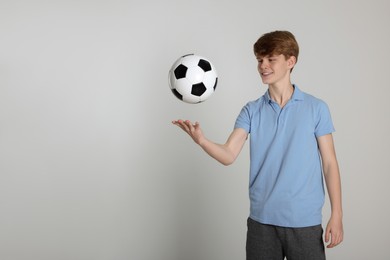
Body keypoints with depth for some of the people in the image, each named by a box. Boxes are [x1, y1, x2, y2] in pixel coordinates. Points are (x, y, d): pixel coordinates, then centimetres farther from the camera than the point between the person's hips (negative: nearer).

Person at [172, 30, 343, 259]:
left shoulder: (316, 108, -2)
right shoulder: (252, 111, 3)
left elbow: (329, 163, 0)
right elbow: (228, 155, -7)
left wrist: (337, 215, -3)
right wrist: (201, 140, -27)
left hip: (305, 221, -2)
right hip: (261, 220, 2)